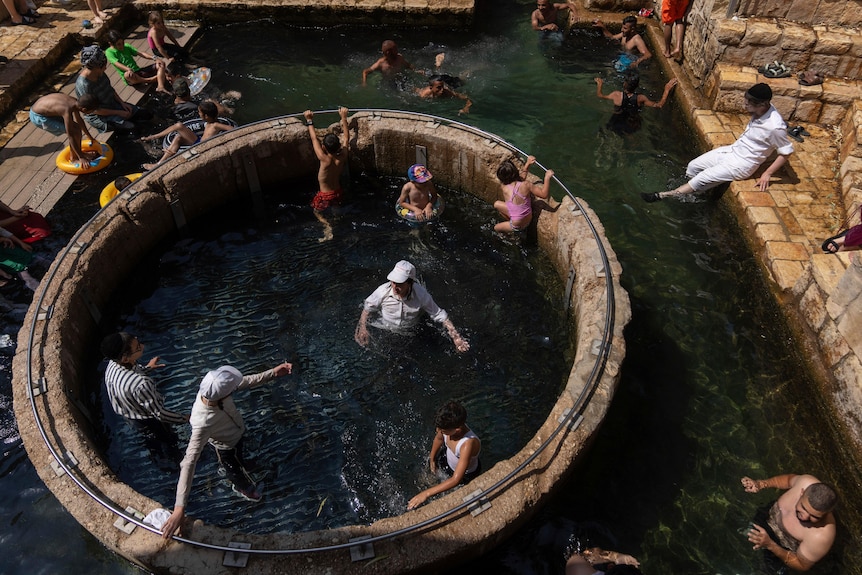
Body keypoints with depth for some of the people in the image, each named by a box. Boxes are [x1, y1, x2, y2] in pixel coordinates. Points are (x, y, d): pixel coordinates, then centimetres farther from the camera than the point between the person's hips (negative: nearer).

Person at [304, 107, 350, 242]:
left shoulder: (324, 159, -33)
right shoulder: (342, 156, -22)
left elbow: (314, 139, -22)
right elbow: (346, 137, -6)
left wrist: (309, 120, -9)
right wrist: (343, 117, 3)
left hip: (325, 195, -5)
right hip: (337, 191, 5)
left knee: (317, 212, 20)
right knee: (335, 209, 36)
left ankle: (328, 227, -1)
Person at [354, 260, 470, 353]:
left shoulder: (421, 294, -29)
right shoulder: (383, 291, -28)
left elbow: (440, 315, -18)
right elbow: (367, 307, -8)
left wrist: (456, 337, -25)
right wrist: (363, 328, -19)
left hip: (409, 332, 0)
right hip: (384, 328, 0)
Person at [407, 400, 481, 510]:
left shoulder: (468, 444, -49)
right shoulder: (449, 426, -32)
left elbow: (455, 480, -47)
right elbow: (439, 438, -6)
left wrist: (426, 493, -48)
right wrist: (432, 459, 10)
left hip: (466, 474, -5)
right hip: (448, 459, 5)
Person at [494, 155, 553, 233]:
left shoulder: (503, 187, -20)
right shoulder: (525, 185, -26)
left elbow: (520, 177, -1)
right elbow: (544, 194, -23)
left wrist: (527, 164, 2)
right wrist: (547, 177, -18)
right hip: (527, 220, 3)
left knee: (496, 228, 30)